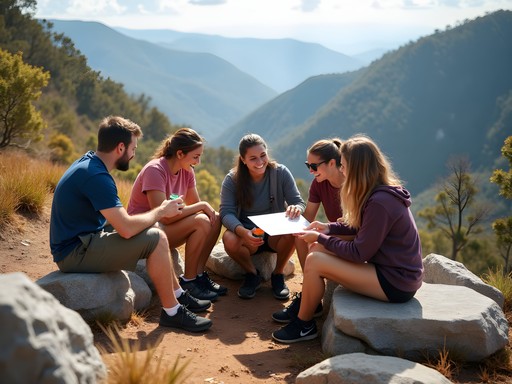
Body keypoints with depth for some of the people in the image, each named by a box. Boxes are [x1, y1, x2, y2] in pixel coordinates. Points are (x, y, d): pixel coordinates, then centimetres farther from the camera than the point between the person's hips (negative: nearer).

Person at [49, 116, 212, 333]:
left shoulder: (88, 162, 8)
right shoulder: (96, 176, -24)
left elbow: (119, 221, 13)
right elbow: (126, 228, -30)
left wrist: (159, 211, 1)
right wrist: (160, 211, -13)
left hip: (79, 241, 10)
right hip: (76, 252, -10)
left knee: (153, 235, 14)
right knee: (156, 239, -17)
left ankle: (179, 295, 22)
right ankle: (172, 312, -6)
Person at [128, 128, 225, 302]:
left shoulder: (187, 171, 2)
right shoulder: (155, 170, -23)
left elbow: (195, 204, 7)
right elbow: (164, 216, -30)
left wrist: (208, 209, -17)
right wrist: (202, 206, -22)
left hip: (164, 228, 8)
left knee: (215, 219, -7)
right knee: (200, 222, -26)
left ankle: (199, 274, -2)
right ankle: (188, 281, -14)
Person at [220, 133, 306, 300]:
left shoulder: (281, 173, -8)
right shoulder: (232, 179, -9)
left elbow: (298, 202, -9)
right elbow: (226, 212, -18)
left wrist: (296, 208, -37)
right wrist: (243, 232, -39)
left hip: (276, 233, 0)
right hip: (246, 235, 0)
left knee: (292, 231, -34)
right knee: (229, 239, -34)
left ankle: (278, 274, -5)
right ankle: (252, 274, -2)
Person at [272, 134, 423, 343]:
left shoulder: (379, 202, -25)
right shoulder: (382, 191, 4)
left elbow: (359, 253, -20)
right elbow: (362, 228, 16)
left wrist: (320, 238, -9)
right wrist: (329, 228, 5)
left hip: (396, 283, -10)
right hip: (396, 269, 10)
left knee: (314, 261, -13)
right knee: (317, 249, 6)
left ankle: (304, 325, 5)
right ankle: (306, 304, 18)